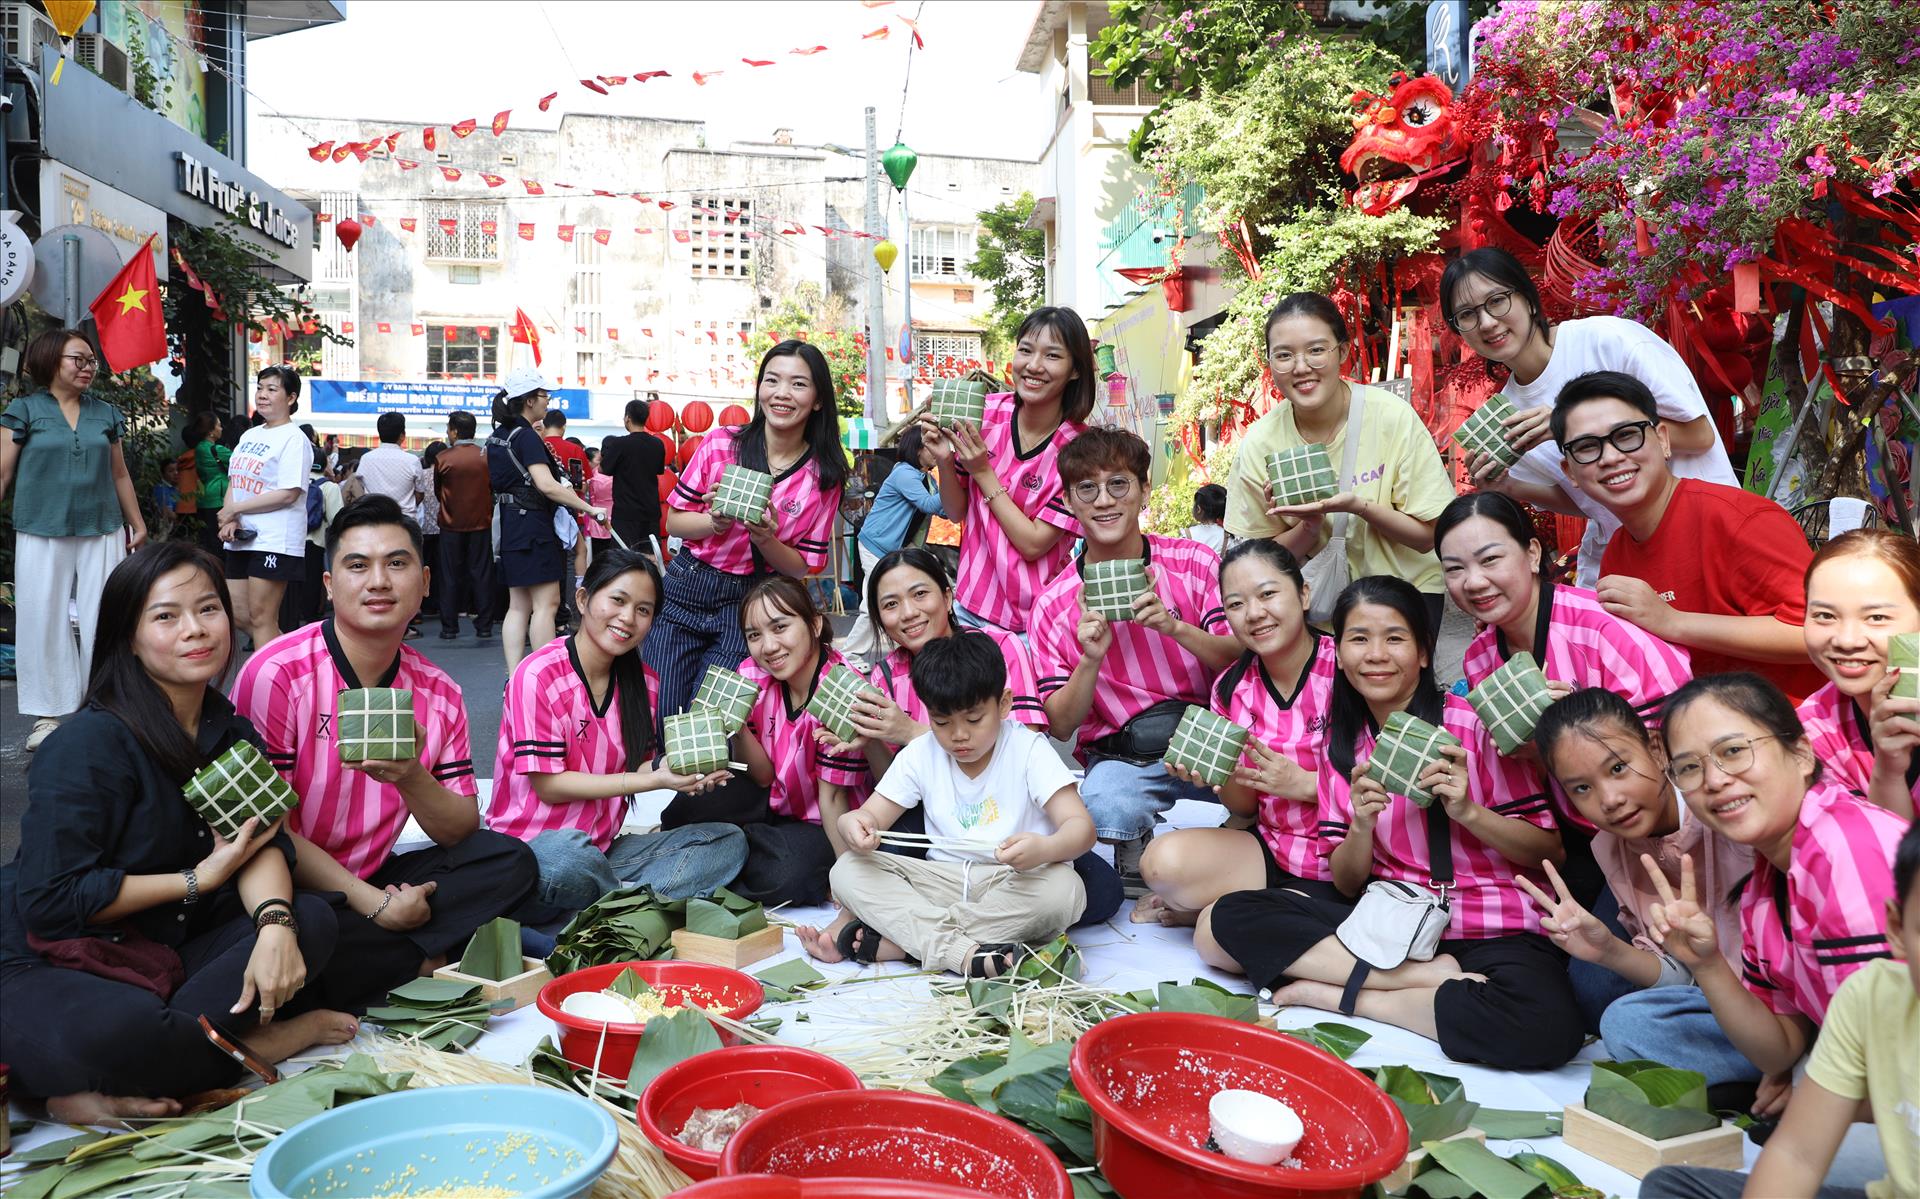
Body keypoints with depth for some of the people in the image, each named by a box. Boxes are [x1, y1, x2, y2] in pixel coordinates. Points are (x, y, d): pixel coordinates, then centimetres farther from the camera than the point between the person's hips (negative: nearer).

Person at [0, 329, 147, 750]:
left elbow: (119, 475, 18)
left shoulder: (106, 414, 11)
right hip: (42, 533, -2)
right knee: (44, 620, 2)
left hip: (102, 532, 2)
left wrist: (137, 524, 19)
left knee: (102, 621, 3)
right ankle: (48, 714, 11)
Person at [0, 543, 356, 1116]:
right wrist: (199, 878, -14)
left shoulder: (232, 731, 6)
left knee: (312, 920, -17)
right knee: (111, 1031, -41)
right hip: (50, 971, -7)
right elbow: (51, 900, -19)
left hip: (171, 957, 7)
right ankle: (258, 1042, -12)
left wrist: (275, 923, -29)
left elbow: (262, 841, -8)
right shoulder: (90, 745, -15)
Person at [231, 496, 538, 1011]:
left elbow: (462, 832, 1)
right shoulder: (277, 674, -13)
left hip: (374, 881, 5)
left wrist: (410, 778, -21)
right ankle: (426, 963, -11)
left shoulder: (438, 693, 2)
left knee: (511, 862, -12)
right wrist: (377, 906, -18)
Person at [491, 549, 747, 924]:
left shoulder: (645, 683, 8)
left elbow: (636, 770, 5)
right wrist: (655, 780, -20)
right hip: (530, 847, -7)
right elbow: (550, 786, -15)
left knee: (729, 841, -7)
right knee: (568, 858, -41)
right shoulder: (539, 675, -13)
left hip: (604, 849, 7)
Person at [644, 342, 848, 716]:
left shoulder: (824, 475, -4)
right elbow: (673, 522, 2)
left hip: (750, 605, 0)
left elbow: (804, 566, 0)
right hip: (687, 590, 1)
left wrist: (766, 539, -20)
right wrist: (715, 523, -19)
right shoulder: (721, 443, -5)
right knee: (656, 715, -2)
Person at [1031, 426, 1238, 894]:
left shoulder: (1193, 562, 1)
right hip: (1122, 759, -1)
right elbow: (1060, 725, 0)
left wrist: (1174, 627, -21)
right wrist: (1091, 660, -18)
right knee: (1102, 804, -35)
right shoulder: (1053, 604, 1)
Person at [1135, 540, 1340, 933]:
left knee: (1216, 929, -24)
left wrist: (1303, 782, -23)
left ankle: (1207, 909, 9)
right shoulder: (1232, 690, 2)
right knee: (1163, 861, -20)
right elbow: (1246, 808, 6)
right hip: (1273, 848, 5)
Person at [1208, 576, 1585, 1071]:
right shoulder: (1342, 744, 7)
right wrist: (1362, 823, -16)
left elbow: (1551, 853, -4)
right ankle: (1429, 977, -18)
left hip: (1495, 931, -3)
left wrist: (1467, 811, -20)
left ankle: (1332, 992, -20)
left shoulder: (1474, 721, -6)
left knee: (1546, 1023, -37)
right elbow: (1346, 884, 5)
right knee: (1233, 917, -15)